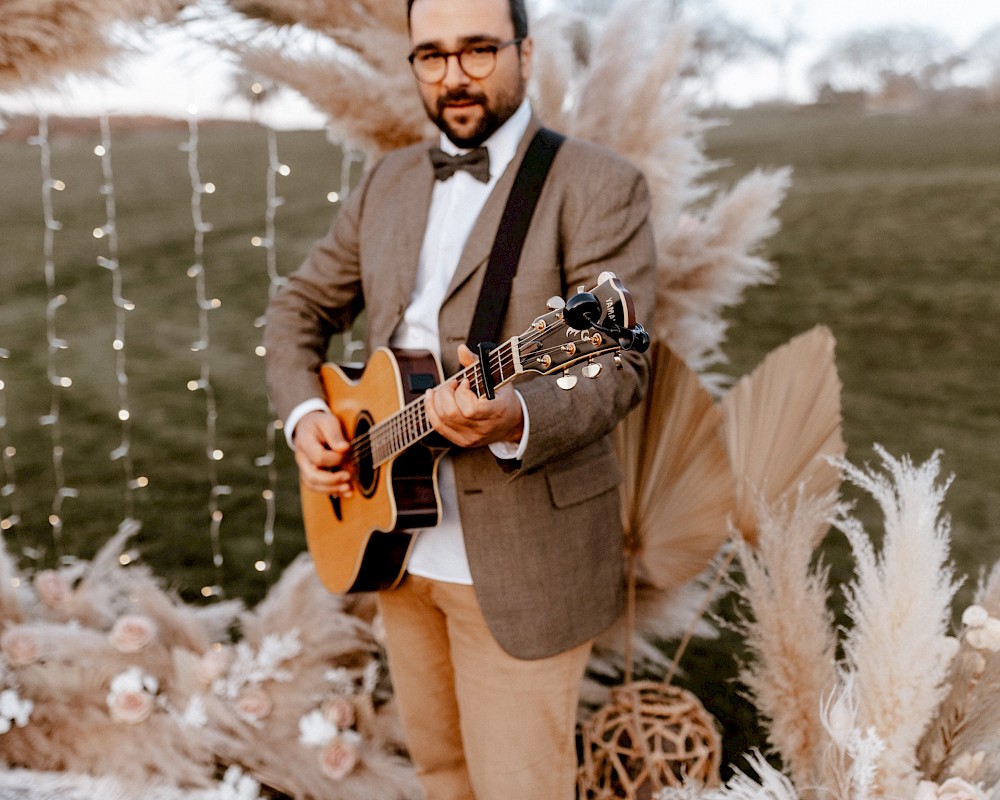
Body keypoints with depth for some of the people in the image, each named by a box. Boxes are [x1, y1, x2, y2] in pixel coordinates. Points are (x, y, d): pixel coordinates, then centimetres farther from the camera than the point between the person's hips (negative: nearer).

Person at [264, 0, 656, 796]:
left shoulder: (599, 185, -10)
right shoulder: (389, 181, 10)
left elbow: (619, 365, -18)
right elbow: (302, 304, 15)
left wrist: (512, 419, -36)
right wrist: (305, 414, -2)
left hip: (520, 560, -6)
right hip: (397, 544, 6)